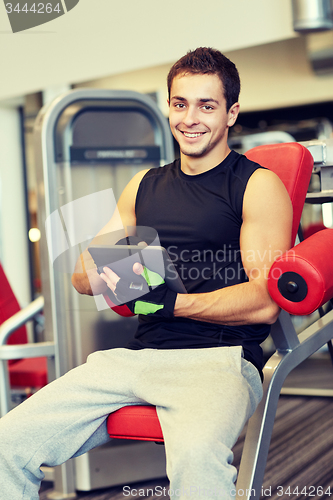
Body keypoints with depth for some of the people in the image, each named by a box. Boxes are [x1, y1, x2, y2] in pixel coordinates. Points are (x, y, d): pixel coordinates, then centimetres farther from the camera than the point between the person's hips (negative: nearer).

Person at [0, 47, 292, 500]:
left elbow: (265, 303, -6)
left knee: (196, 455, -38)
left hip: (220, 356, -5)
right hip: (138, 355, 5)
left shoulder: (258, 186, 3)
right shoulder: (145, 186, 20)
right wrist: (114, 274, -5)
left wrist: (169, 302, -11)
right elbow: (82, 277, 19)